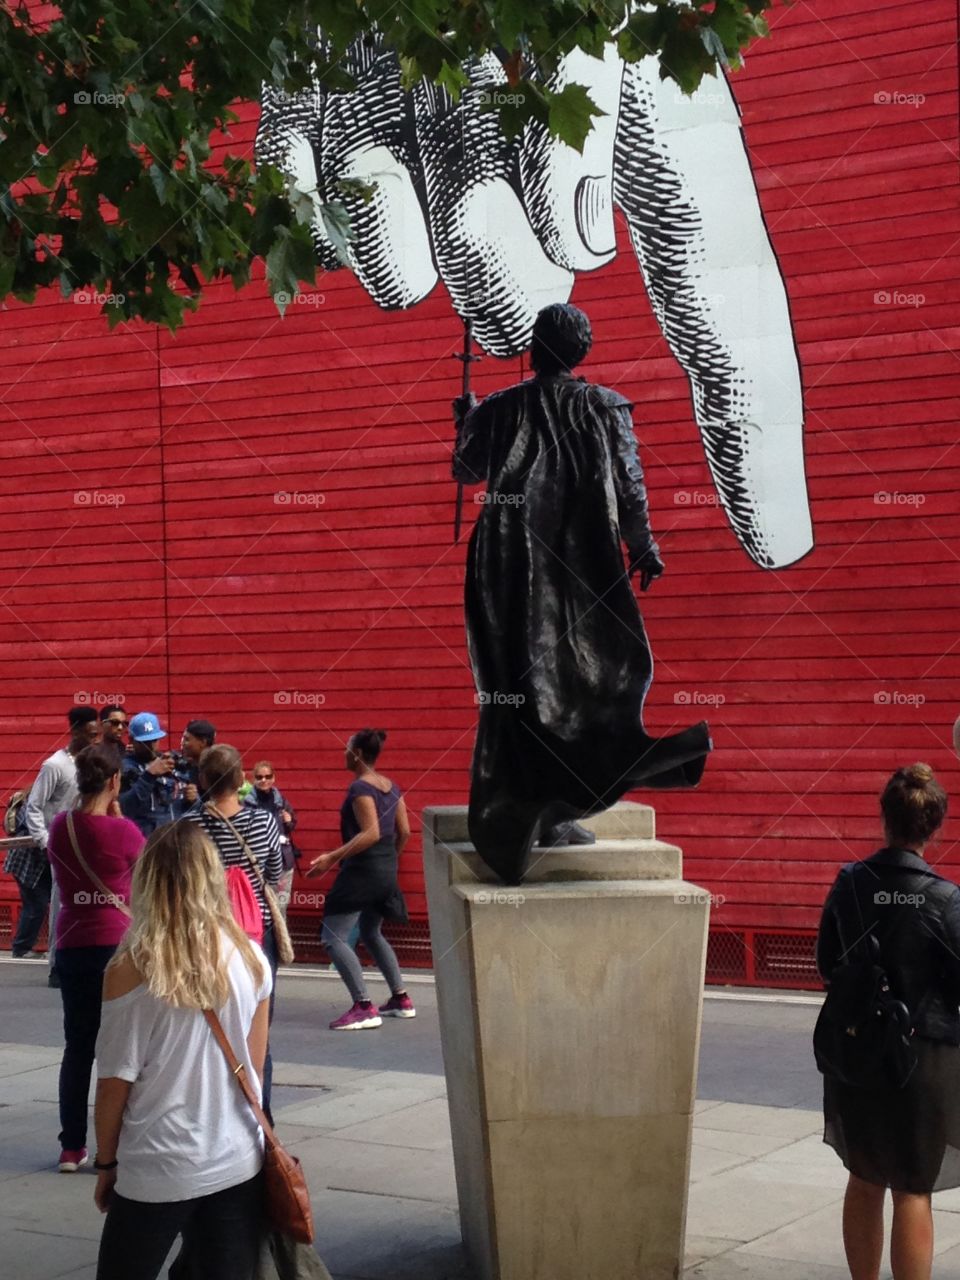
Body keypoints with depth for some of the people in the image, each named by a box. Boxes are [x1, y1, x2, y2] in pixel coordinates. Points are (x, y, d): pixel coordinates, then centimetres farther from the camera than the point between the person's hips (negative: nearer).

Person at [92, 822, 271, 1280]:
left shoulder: (131, 968, -13)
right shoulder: (251, 959, -2)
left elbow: (115, 1081, -8)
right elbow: (254, 1069, 7)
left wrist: (106, 1162, 6)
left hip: (157, 1173, -3)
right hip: (238, 1165, 3)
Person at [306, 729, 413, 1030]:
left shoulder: (360, 788, -15)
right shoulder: (391, 787, 10)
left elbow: (371, 833, -24)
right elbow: (404, 832, 11)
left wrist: (333, 858, -25)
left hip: (362, 869, -9)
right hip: (386, 870, 9)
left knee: (333, 937, -7)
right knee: (371, 933, 24)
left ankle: (364, 1008, -12)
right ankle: (401, 1000, 25)